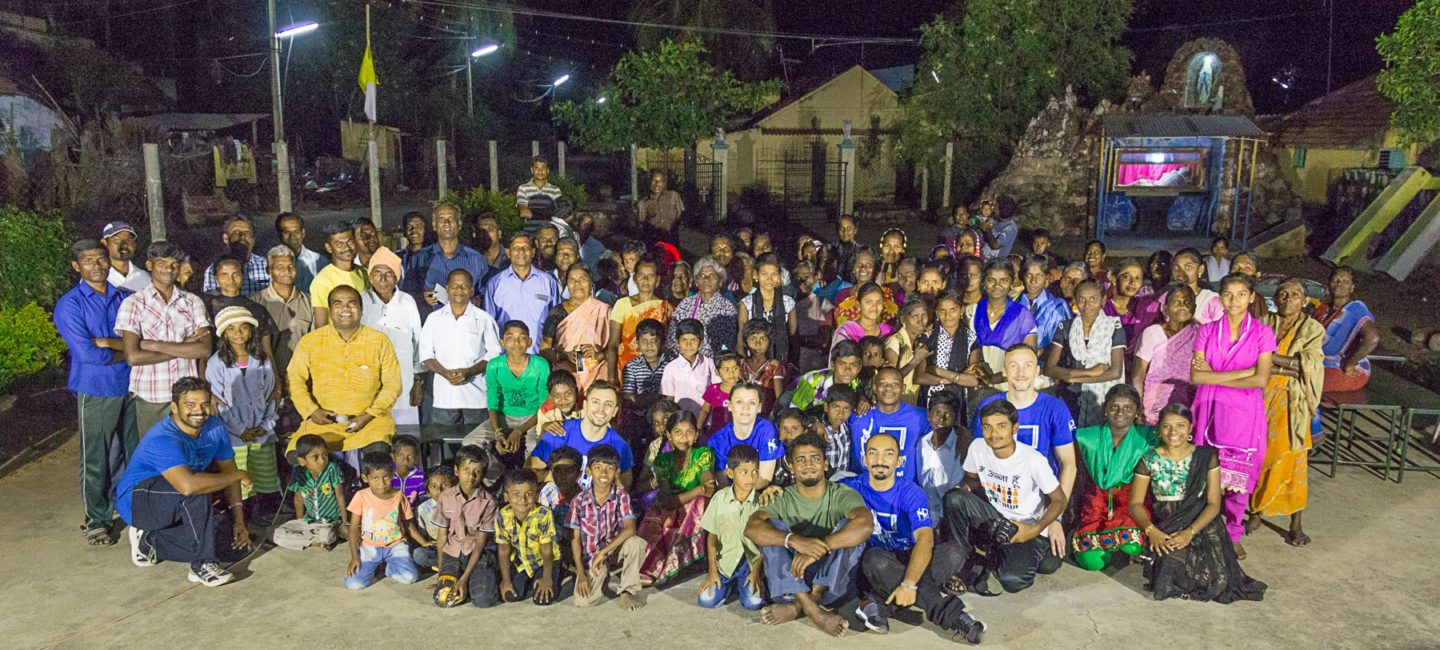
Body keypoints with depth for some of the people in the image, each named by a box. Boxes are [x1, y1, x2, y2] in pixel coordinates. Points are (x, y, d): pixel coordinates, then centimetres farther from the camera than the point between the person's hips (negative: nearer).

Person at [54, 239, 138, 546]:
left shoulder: (125, 298, 6)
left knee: (136, 452, 13)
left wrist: (106, 342, -18)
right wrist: (125, 351, -6)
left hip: (130, 386, 4)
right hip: (95, 391, -4)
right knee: (95, 459, 4)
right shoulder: (69, 305, -7)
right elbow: (87, 353, -17)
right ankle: (97, 520, 16)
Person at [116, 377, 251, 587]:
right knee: (198, 490, -36)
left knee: (235, 542, -10)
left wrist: (239, 520, -8)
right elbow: (188, 485, -46)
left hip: (182, 508, 8)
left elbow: (228, 470, 2)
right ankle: (203, 564, -25)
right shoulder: (163, 439, -30)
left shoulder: (214, 427, -6)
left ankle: (151, 540, 4)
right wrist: (238, 475, -33)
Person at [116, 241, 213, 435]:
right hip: (150, 397, -1)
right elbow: (133, 356, -12)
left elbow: (204, 349, -6)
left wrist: (155, 345, -11)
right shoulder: (133, 304, -1)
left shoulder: (193, 302, 5)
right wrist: (185, 347, -9)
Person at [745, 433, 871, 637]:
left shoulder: (842, 495, -2)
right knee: (772, 527, -18)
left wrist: (819, 548, -34)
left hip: (833, 584, -1)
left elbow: (865, 524, -25)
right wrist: (794, 540, -36)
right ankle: (813, 610, -31)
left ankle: (798, 607, -28)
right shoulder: (782, 499, 3)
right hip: (789, 584, 1)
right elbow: (751, 528, -18)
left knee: (848, 527, -22)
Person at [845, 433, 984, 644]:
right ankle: (951, 615, -31)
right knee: (875, 558, -36)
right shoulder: (851, 488, -4)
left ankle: (879, 603, -28)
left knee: (953, 551, -24)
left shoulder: (912, 493, -9)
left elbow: (925, 539, -24)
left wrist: (909, 584, -39)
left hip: (907, 563, 1)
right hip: (871, 568, -1)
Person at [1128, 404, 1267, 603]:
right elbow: (1136, 504, -1)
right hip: (1164, 528, -1)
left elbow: (1214, 503, -3)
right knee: (1171, 565, -29)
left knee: (1217, 581, -20)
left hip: (1201, 525, 1)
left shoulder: (1206, 457, 0)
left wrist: (1190, 532, -18)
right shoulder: (1149, 460, -1)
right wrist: (1151, 531, -20)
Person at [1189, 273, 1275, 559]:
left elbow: (1261, 380, -11)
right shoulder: (1207, 331, 4)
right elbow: (1196, 376, -7)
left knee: (1240, 476, 6)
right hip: (1210, 412, 1)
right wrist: (1244, 372, -11)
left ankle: (1233, 534, 23)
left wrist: (1215, 376, -9)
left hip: (1245, 414, -1)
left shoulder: (1262, 333, 0)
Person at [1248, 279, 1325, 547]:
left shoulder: (1313, 329, 2)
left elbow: (1310, 364, -11)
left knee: (1293, 461, -1)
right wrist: (1291, 367, -15)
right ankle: (1256, 512, 18)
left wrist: (1272, 358, -15)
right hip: (1260, 399, 1)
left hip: (1292, 404, -1)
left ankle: (1296, 525, 7)